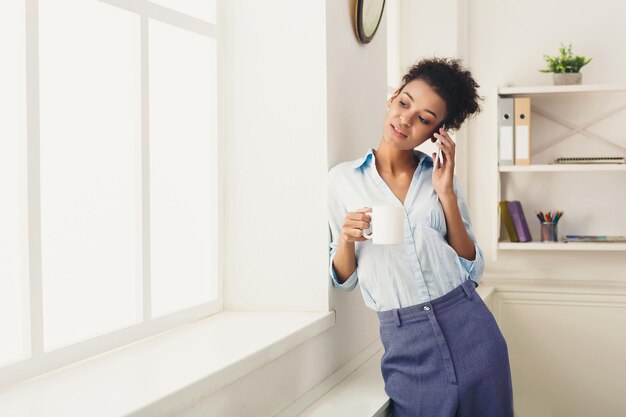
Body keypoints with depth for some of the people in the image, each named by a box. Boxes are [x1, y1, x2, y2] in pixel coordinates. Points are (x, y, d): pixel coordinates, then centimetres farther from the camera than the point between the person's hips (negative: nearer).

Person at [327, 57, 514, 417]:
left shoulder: (441, 176, 5)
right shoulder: (344, 179, 1)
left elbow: (473, 270, -1)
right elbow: (344, 280, 6)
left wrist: (446, 195, -8)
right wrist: (346, 240, -14)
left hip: (469, 327, 2)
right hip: (405, 341, -1)